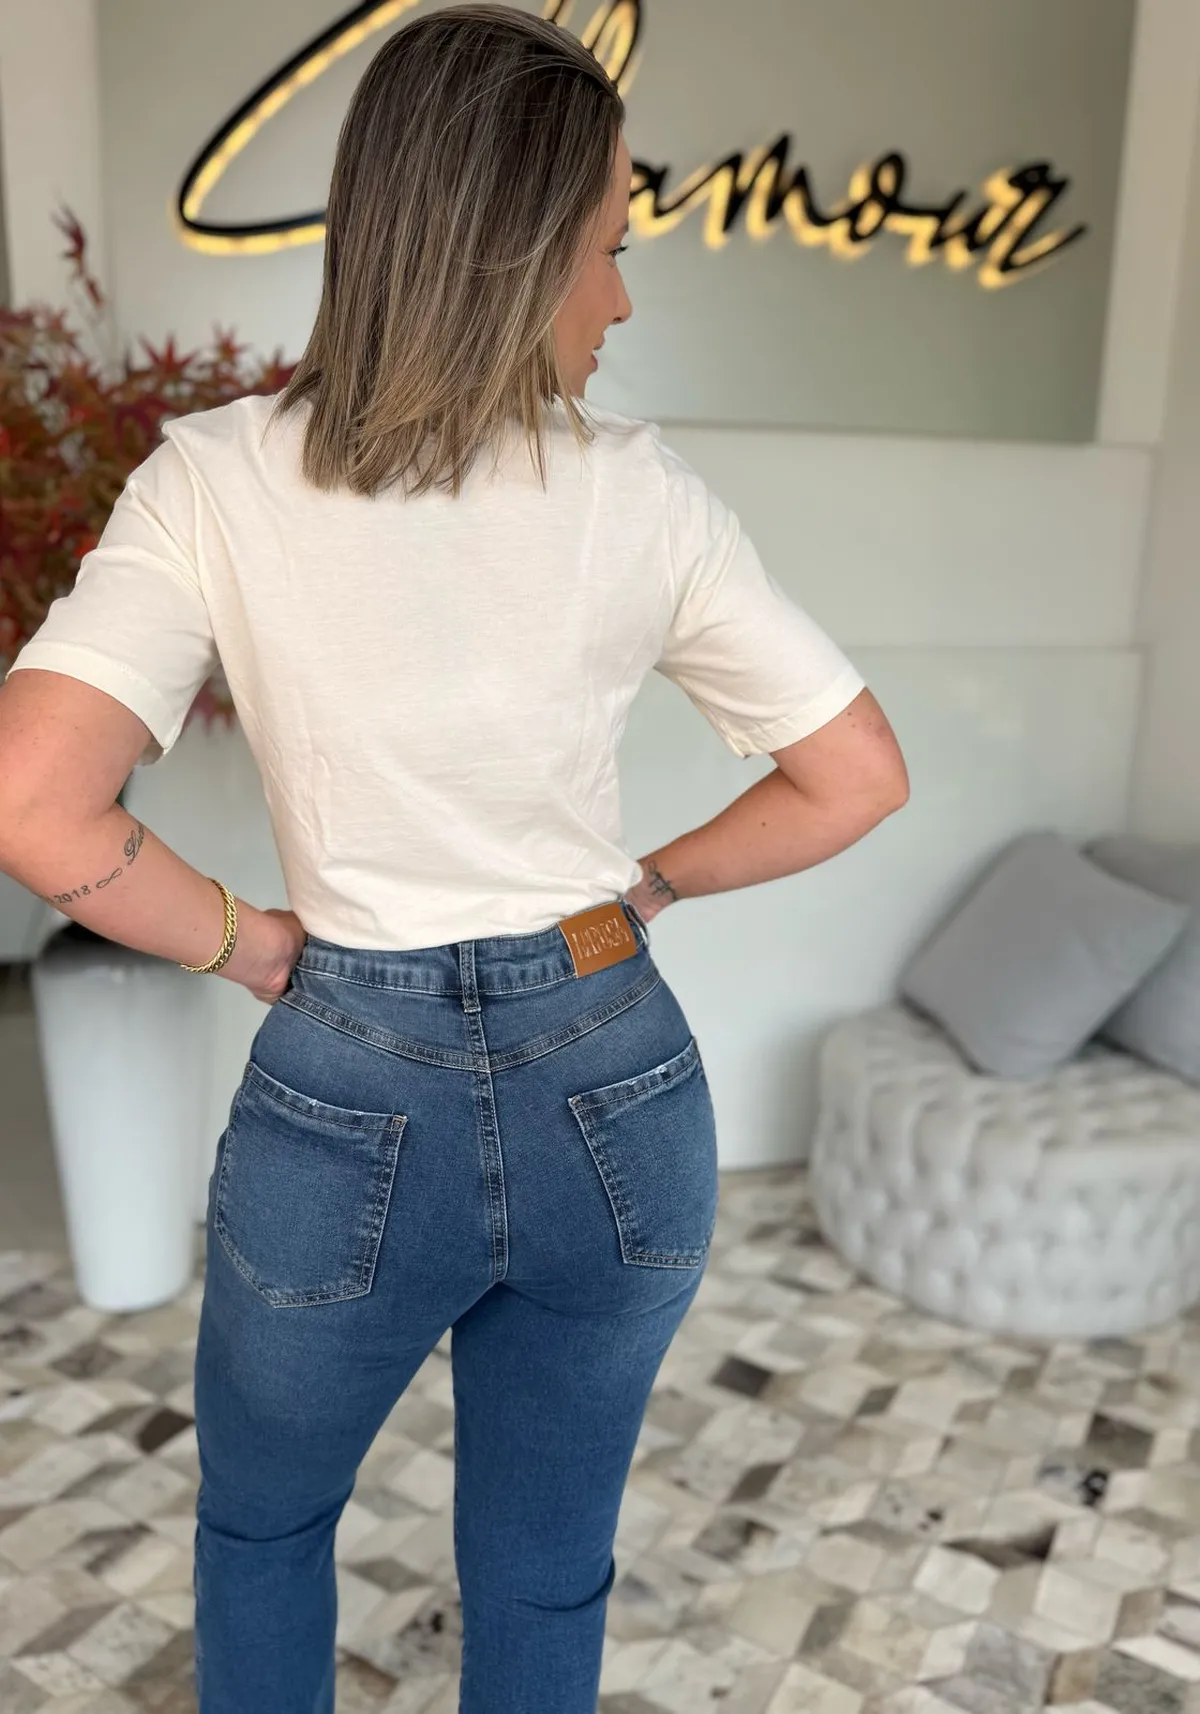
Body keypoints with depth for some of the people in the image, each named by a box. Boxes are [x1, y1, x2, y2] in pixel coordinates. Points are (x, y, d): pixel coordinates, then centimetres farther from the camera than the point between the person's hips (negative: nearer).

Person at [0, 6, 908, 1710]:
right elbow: (860, 777, -3)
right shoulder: (641, 491, -8)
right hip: (617, 1100, 2)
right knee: (549, 1574, 26)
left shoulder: (219, 479, -11)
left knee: (259, 1521, 32)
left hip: (349, 1107, -1)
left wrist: (246, 940, -4)